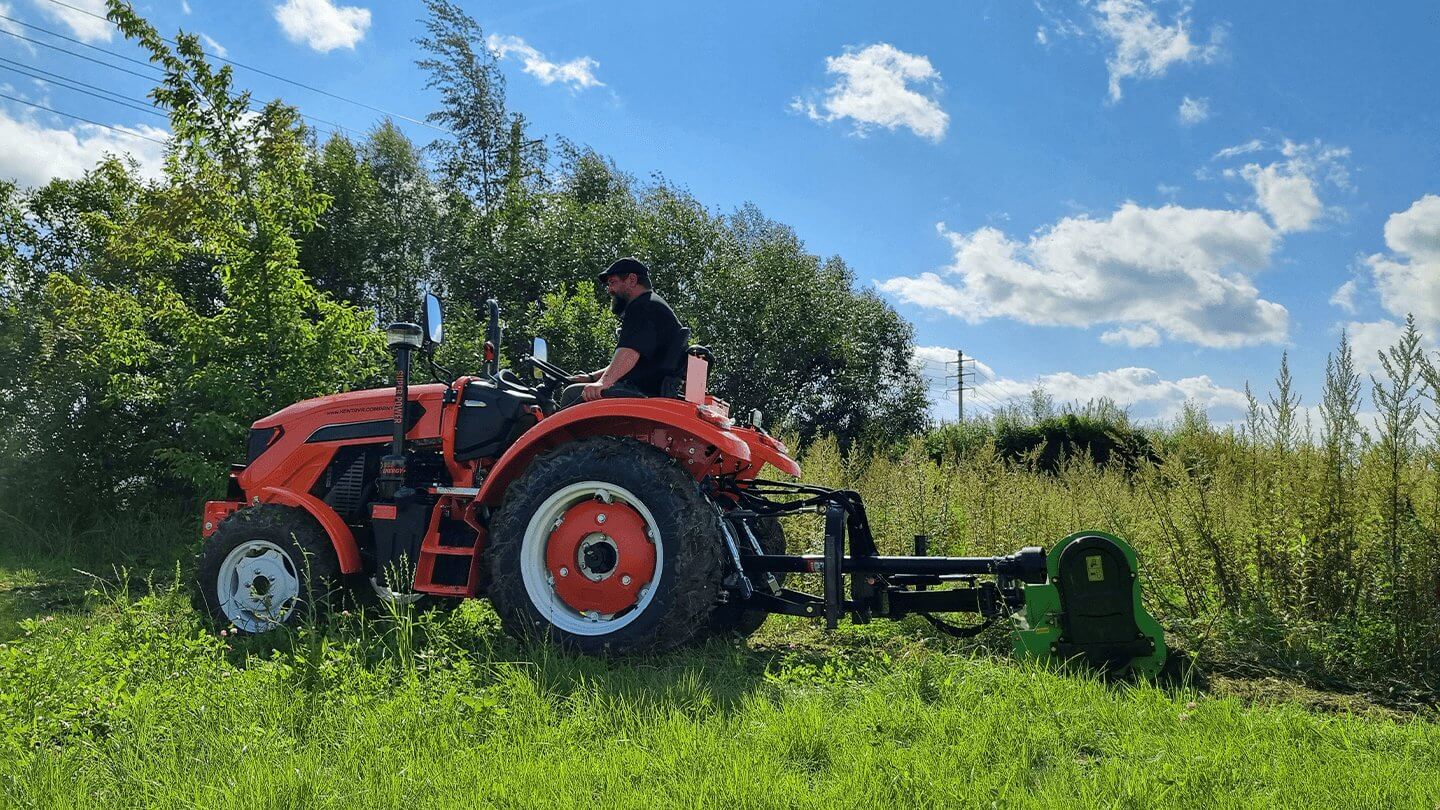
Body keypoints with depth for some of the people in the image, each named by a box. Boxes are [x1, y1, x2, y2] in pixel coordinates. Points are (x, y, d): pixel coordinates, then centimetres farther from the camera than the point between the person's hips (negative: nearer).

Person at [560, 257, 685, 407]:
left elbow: (630, 352, -26)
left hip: (646, 392, -11)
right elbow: (621, 366, 34)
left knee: (573, 394, -15)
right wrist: (591, 377, 26)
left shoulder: (643, 307, -7)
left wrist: (603, 382, -38)